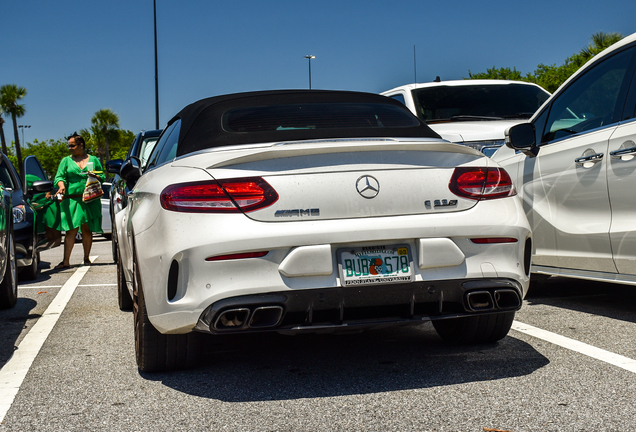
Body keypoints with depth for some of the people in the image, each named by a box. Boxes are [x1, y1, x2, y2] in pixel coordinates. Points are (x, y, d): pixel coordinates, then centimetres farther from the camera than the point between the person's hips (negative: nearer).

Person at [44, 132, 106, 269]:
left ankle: (86, 258, 16)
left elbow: (103, 177, 15)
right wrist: (61, 186, -17)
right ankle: (66, 261, -8)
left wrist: (95, 176, -7)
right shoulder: (66, 161, 13)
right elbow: (59, 177, 4)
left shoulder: (93, 159, 13)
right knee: (71, 230, -8)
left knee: (87, 230, 4)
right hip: (71, 200, -1)